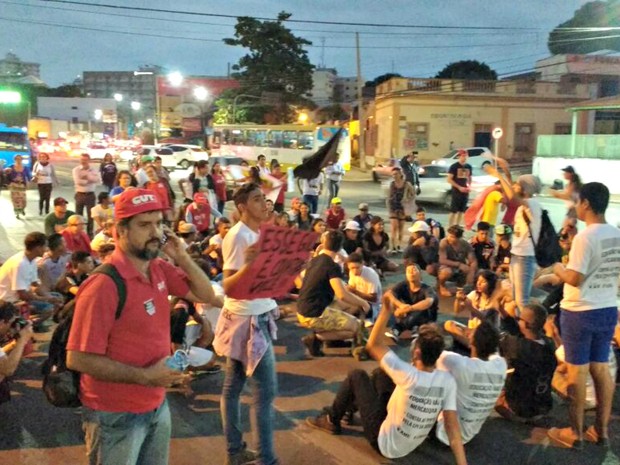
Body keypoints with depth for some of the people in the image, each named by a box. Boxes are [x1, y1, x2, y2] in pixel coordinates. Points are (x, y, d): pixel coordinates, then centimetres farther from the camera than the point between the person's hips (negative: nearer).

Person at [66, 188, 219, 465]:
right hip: (116, 416, -7)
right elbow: (78, 359, -24)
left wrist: (181, 257, -7)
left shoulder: (159, 269, -1)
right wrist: (144, 376, -24)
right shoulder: (104, 285, -24)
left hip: (157, 405, 7)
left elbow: (207, 296, 8)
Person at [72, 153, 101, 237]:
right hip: (80, 194, -1)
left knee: (91, 215, 5)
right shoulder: (76, 170, -1)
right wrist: (89, 180, -9)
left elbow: (99, 180, -15)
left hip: (90, 195, 1)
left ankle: (90, 234, 15)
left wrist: (88, 176, -16)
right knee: (78, 215, 7)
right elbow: (78, 181, -17)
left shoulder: (94, 170, 3)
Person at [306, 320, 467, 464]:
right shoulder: (448, 381, -18)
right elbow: (453, 427, -19)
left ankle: (332, 421, 24)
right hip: (411, 446, 6)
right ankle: (352, 407, 41)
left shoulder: (410, 376, -32)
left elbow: (373, 345, -22)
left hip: (384, 443, -6)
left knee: (357, 376, 3)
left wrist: (386, 309, -22)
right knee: (382, 375, 16)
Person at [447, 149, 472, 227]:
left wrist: (469, 186, 4)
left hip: (465, 192, 5)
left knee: (461, 211, 9)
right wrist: (459, 187, -15)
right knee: (453, 211, -7)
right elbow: (449, 180, -10)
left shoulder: (469, 166, 10)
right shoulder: (454, 166, -6)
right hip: (456, 191, -5)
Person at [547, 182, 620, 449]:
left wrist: (558, 269, -2)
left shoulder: (585, 237, -20)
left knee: (577, 371, 3)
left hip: (580, 312, -7)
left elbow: (574, 279, -21)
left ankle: (575, 433, 13)